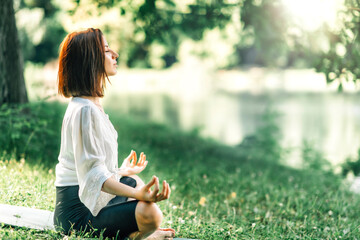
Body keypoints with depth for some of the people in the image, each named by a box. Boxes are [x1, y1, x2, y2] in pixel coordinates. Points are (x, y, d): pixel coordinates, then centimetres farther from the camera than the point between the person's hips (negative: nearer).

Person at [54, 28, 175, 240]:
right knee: (150, 213, -33)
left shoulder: (93, 105, 12)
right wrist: (138, 194, -38)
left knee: (133, 180, 35)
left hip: (91, 198, 11)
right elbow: (93, 173, -27)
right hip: (78, 209, -11)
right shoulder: (84, 110, -20)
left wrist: (122, 171, 38)